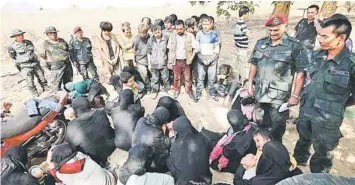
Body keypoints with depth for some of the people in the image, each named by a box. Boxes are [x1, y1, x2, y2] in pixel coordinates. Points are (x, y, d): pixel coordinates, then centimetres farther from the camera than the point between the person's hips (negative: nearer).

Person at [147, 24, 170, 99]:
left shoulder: (166, 38, -8)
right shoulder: (150, 40, -5)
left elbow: (168, 50, 2)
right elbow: (148, 52, 2)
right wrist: (149, 64, 2)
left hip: (164, 63, 0)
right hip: (154, 64, 1)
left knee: (165, 78, 14)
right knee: (155, 79, 13)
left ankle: (167, 88, 36)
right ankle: (154, 91, 30)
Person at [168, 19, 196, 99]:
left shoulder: (190, 36, -6)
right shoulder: (172, 36, -1)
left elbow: (195, 48, -2)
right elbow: (170, 50, 3)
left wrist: (191, 57, -16)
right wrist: (170, 62, 1)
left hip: (186, 61, -1)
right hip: (176, 61, 1)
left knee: (188, 77, 9)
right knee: (176, 78, 13)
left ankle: (189, 91, 28)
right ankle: (176, 91, 31)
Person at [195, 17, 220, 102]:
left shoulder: (214, 34, -2)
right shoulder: (199, 34, 0)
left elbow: (217, 49, 0)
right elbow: (197, 48, 3)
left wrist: (210, 59, -8)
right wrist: (202, 59, -5)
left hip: (212, 59, 0)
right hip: (201, 59, 0)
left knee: (212, 78, 4)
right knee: (200, 78, 2)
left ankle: (212, 93, 21)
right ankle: (198, 94, 14)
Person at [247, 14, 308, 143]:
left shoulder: (294, 46, -10)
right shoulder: (261, 43, 4)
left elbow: (301, 72, -10)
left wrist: (295, 95, -12)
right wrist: (250, 84, 7)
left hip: (279, 96, -4)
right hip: (260, 92, 5)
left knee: (277, 127, 11)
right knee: (260, 123, 21)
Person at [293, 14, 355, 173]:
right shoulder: (317, 55, -2)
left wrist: (336, 105, 1)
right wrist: (314, 94, 12)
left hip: (327, 119, -5)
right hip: (306, 110, 6)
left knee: (322, 154, 15)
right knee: (303, 141, 27)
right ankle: (297, 163, 52)